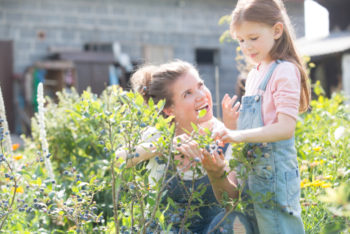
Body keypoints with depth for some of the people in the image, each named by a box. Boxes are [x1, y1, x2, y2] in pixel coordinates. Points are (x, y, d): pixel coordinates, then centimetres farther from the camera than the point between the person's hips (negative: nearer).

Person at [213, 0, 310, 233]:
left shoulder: (285, 71, -10)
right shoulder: (254, 75, 16)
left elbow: (286, 127, -20)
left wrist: (241, 135, -29)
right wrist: (231, 122, 5)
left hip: (274, 173, -8)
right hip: (252, 170, 8)